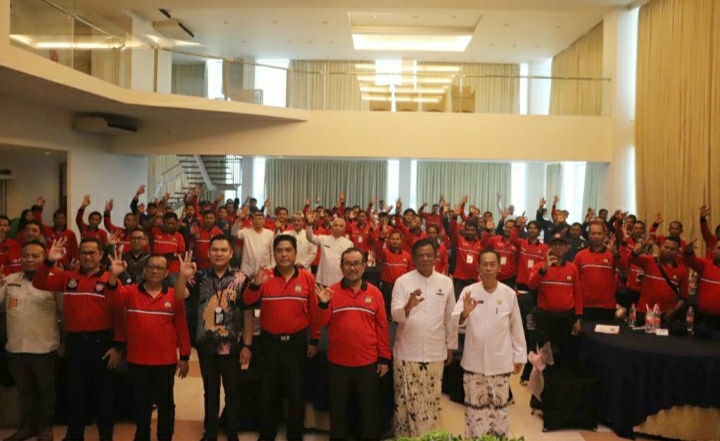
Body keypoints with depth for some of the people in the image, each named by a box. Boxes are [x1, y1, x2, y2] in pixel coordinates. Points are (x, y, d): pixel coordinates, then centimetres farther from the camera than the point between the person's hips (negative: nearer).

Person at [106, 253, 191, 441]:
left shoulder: (174, 296, -4)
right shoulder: (131, 292, -1)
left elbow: (182, 327, -1)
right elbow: (114, 293, -22)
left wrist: (184, 357, -1)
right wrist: (114, 274, -41)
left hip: (166, 361, -1)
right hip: (137, 360, 1)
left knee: (165, 403, 12)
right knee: (141, 402, 17)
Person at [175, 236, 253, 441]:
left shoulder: (241, 278, -6)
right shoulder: (200, 277, -1)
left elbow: (247, 313, -5)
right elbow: (179, 296, -14)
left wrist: (247, 345, -6)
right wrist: (183, 276, -34)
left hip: (232, 346, -1)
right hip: (206, 345, 2)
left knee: (232, 391, 11)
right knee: (210, 391, 16)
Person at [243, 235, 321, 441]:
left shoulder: (307, 278, -4)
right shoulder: (265, 277, -3)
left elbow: (314, 311, 0)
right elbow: (247, 301, -17)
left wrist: (314, 340, 1)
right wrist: (255, 284, -37)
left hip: (296, 341, 0)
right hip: (269, 341, 1)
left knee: (296, 393, 10)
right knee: (268, 392, 12)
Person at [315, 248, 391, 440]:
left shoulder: (374, 293, 0)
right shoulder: (332, 291, -1)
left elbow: (382, 326, 1)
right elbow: (322, 322, -5)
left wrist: (384, 358, 0)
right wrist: (323, 304, -23)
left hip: (368, 363, 0)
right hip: (338, 362, 0)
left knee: (368, 409, 13)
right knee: (339, 409, 14)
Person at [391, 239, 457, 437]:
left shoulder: (446, 283, 2)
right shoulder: (402, 281, -5)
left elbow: (450, 318, 9)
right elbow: (395, 315, -13)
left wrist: (451, 346, 12)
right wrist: (408, 305, -34)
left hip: (435, 352, 2)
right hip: (407, 352, -2)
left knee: (431, 400, 11)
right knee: (405, 399, 6)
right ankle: (404, 436, 21)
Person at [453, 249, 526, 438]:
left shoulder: (509, 294, -2)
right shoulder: (469, 291, -5)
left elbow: (516, 327, 4)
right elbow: (455, 323, -13)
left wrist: (519, 357, 6)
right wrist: (464, 313, -34)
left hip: (500, 361, 1)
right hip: (474, 361, 0)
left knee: (499, 405, 12)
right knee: (475, 405, 9)